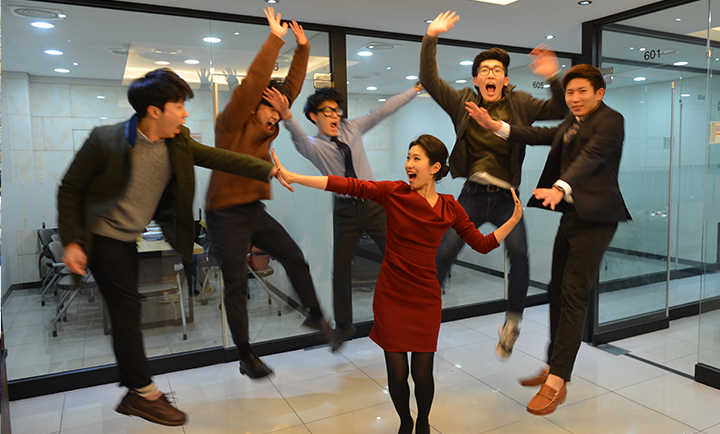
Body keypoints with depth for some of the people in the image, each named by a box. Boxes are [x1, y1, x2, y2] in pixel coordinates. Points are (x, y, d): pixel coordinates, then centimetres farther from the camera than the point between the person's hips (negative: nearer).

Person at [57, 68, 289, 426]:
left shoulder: (177, 143, -5)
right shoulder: (105, 140, -20)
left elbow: (219, 158, -12)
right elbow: (70, 189, -12)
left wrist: (269, 170, -21)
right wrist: (71, 241, -18)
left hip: (131, 239, 6)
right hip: (103, 237, -6)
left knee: (126, 313, 12)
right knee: (127, 308, -6)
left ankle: (132, 395, 25)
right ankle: (144, 393, 7)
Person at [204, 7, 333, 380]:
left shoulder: (267, 128, 8)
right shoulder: (232, 122, -11)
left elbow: (291, 87, 7)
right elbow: (254, 83, -23)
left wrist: (302, 48, 2)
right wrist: (274, 40, -21)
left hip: (254, 211, 7)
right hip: (226, 215, -7)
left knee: (294, 256, 5)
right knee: (237, 285, 0)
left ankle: (315, 315, 24)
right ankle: (246, 357, 11)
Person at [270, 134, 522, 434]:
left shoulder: (450, 208, -1)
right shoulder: (394, 193, -6)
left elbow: (482, 244, 5)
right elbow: (348, 185, -13)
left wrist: (515, 218, -4)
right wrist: (293, 177, -18)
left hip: (426, 299, 1)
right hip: (390, 297, 0)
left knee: (422, 373, 6)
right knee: (397, 374, 6)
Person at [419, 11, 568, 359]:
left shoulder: (520, 104, 9)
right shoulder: (463, 102, 9)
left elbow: (559, 111, 3)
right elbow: (429, 80, 4)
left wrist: (553, 78, -13)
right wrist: (430, 39, -3)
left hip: (506, 198, 0)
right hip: (472, 195, 0)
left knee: (518, 253, -22)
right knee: (444, 252, -14)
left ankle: (512, 323, 0)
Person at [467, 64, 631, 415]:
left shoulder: (610, 120, -7)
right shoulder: (572, 123, 20)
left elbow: (588, 158, -23)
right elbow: (541, 135, 17)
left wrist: (560, 188, -40)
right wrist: (494, 125, 8)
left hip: (594, 218, -9)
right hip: (571, 215, 9)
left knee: (573, 295, -12)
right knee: (557, 291, 11)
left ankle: (557, 383, -8)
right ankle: (554, 367, 23)